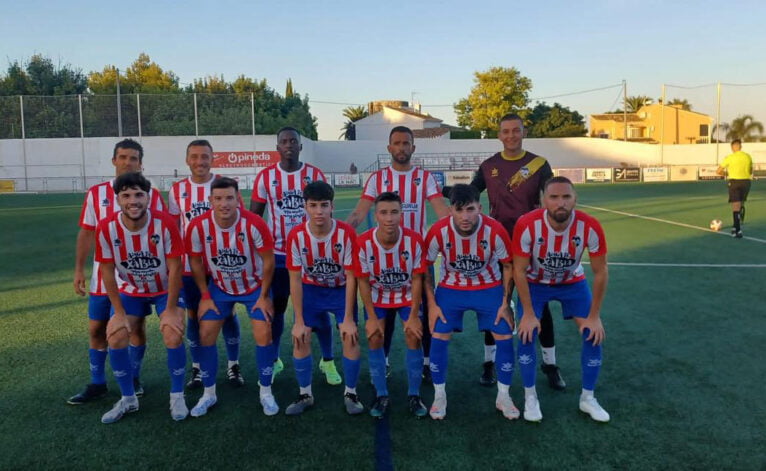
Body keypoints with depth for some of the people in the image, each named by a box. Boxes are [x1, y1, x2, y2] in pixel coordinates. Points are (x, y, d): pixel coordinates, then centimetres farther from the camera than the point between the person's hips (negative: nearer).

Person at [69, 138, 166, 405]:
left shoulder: (152, 196, -5)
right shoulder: (96, 193, 1)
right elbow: (86, 233, 4)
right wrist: (79, 269, 1)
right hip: (103, 276, 2)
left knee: (135, 327, 7)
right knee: (96, 328, 8)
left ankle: (134, 379, 25)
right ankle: (97, 384, 23)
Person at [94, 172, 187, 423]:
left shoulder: (165, 223, -27)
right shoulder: (106, 228, -21)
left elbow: (174, 267, -20)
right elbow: (107, 271, -10)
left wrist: (171, 309, -17)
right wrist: (119, 312, -9)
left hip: (165, 289, -2)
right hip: (130, 291, 3)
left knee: (173, 338, -18)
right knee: (115, 338, -8)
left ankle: (177, 397, 5)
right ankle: (128, 399, 14)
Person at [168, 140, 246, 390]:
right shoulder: (177, 190, 3)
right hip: (189, 264, 2)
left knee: (227, 313, 7)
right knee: (194, 315, 9)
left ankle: (233, 365, 21)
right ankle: (197, 368, 23)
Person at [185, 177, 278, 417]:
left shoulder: (254, 224, -28)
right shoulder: (198, 226, -22)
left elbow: (268, 260, -16)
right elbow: (196, 262, -6)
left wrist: (264, 296, -11)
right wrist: (205, 296, -4)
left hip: (254, 286, -2)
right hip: (219, 287, 2)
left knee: (263, 334, -8)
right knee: (205, 335, -2)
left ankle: (266, 392, 11)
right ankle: (209, 393, 17)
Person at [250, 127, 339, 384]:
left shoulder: (315, 175, -2)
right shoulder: (265, 176, -1)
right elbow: (254, 216, 4)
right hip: (278, 254, 1)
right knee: (275, 308, 10)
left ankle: (328, 361, 19)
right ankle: (273, 360, 27)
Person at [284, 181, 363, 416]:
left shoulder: (347, 233, -26)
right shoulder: (296, 235, -22)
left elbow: (351, 277, -18)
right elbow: (295, 279, -14)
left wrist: (348, 318, -18)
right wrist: (299, 321, -14)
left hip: (341, 289, -1)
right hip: (311, 289, 2)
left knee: (350, 336, -14)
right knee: (300, 337, -8)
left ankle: (351, 393, 8)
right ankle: (305, 394, 14)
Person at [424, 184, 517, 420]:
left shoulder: (495, 230, -24)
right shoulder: (438, 231, -24)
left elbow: (508, 266, -7)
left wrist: (505, 303, -8)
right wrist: (432, 304, -10)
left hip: (489, 288, 0)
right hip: (450, 289, 0)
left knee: (505, 337, -4)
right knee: (438, 338, -7)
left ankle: (503, 397, 17)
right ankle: (439, 396, 15)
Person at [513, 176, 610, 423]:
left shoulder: (590, 227, -29)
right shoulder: (527, 225, -33)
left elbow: (600, 273, -15)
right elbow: (519, 271, -20)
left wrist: (594, 316, -12)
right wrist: (528, 313, -18)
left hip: (573, 282, 2)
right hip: (535, 283, -1)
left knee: (594, 334, -5)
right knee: (526, 334, -12)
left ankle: (588, 398, 16)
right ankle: (530, 397, 9)